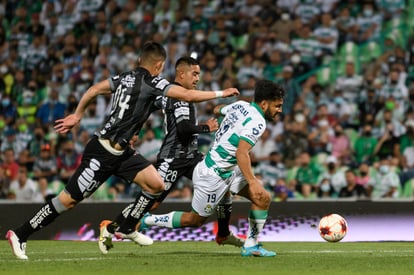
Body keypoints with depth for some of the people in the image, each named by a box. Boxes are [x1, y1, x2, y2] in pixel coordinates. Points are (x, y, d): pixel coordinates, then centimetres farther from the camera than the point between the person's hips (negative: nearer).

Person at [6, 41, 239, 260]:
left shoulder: (126, 78, 8)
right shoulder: (151, 82, -15)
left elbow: (95, 89, 18)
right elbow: (188, 95, -18)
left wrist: (78, 114, 30)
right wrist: (221, 94, -7)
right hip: (103, 152, -9)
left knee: (156, 184, 2)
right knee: (70, 200, -3)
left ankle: (127, 229, 16)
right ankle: (20, 235, 6)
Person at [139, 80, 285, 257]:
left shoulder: (240, 105, 4)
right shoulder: (257, 122, -22)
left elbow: (218, 109, 25)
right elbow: (241, 153, -33)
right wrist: (252, 182, -37)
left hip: (228, 171, 10)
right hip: (213, 175, -10)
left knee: (263, 199, 3)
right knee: (195, 220, 7)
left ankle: (251, 246, 9)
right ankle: (146, 221, 18)